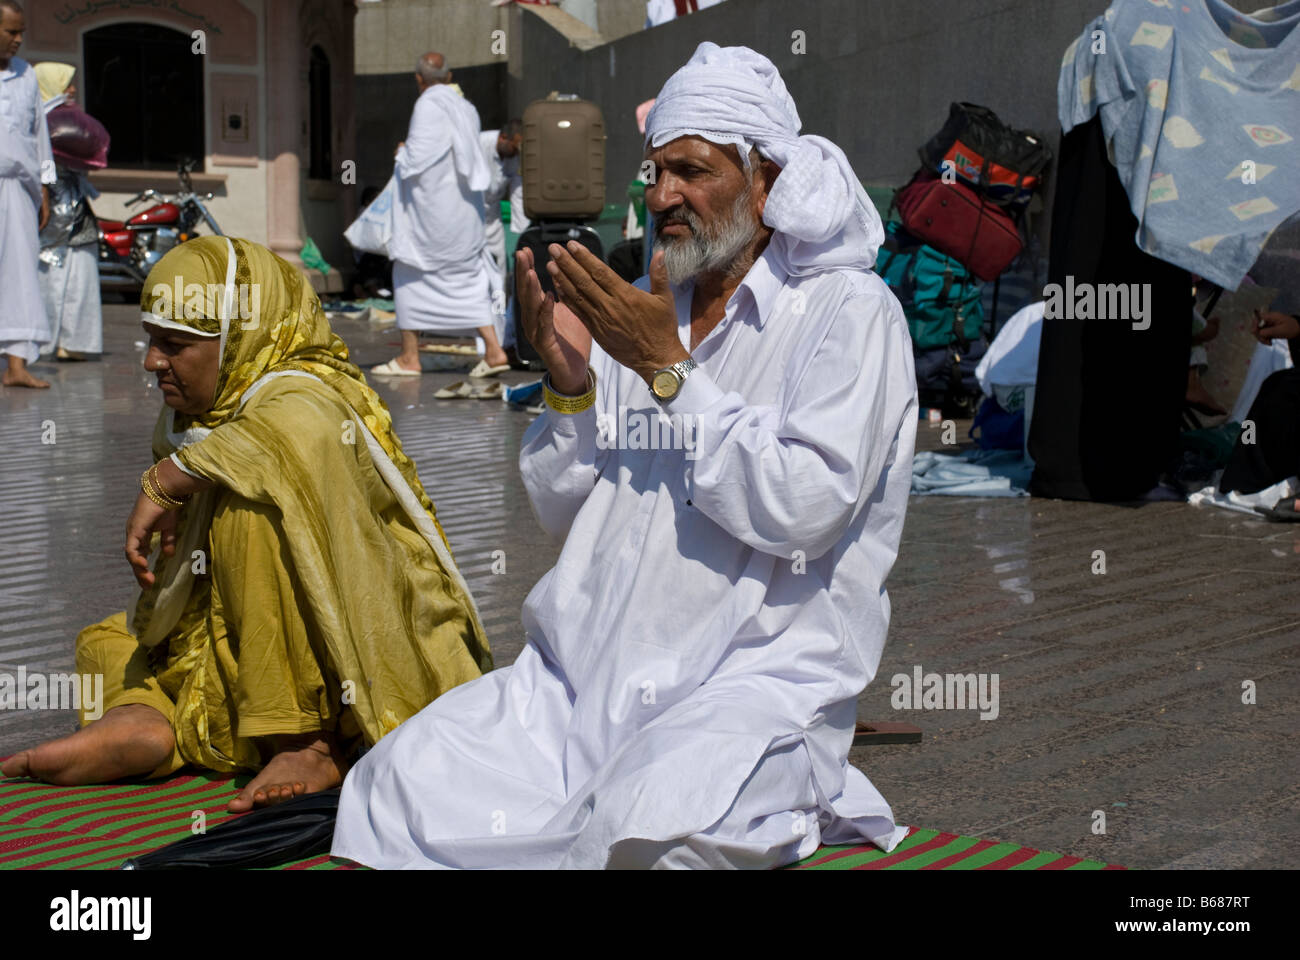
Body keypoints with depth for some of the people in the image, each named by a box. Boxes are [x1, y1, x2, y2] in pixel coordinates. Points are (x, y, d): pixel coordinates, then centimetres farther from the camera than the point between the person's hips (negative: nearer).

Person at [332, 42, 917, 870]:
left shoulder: (850, 312, -3)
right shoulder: (640, 311, 16)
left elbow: (805, 509, -17)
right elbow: (562, 512, 17)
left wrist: (668, 369, -14)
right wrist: (569, 384, -2)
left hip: (760, 672, -6)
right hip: (592, 669, 6)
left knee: (647, 826, -35)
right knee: (404, 779, -12)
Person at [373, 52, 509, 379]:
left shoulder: (428, 106, -14)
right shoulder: (466, 108, 9)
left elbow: (417, 160, -19)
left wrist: (403, 153, 3)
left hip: (430, 209, -7)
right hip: (464, 209, 7)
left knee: (409, 274, 5)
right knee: (468, 278, 10)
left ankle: (409, 357, 7)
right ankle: (493, 350, -1)